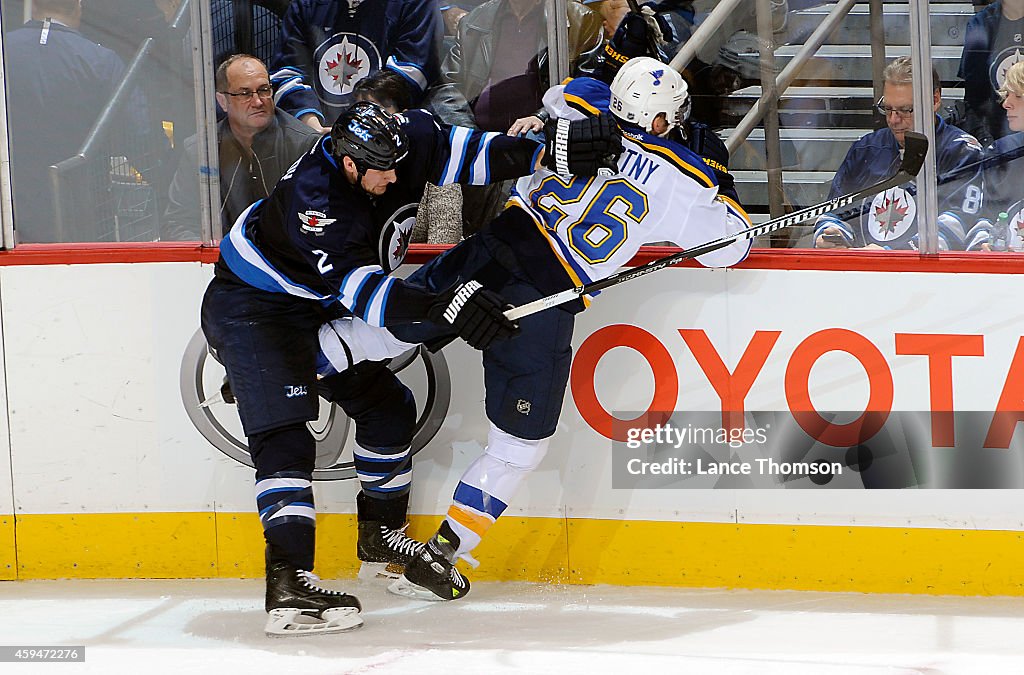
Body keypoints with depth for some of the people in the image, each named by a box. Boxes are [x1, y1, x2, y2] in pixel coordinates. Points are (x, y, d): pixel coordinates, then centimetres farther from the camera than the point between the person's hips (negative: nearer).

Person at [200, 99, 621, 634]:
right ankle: (287, 582, -33)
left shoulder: (395, 144, -16)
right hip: (251, 307, -9)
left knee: (387, 405, 16)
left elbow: (462, 152, -13)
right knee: (284, 434, -23)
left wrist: (550, 152, -27)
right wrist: (446, 306, -53)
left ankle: (380, 535, 36)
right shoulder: (313, 199, -36)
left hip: (316, 309, 9)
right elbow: (361, 289, -42)